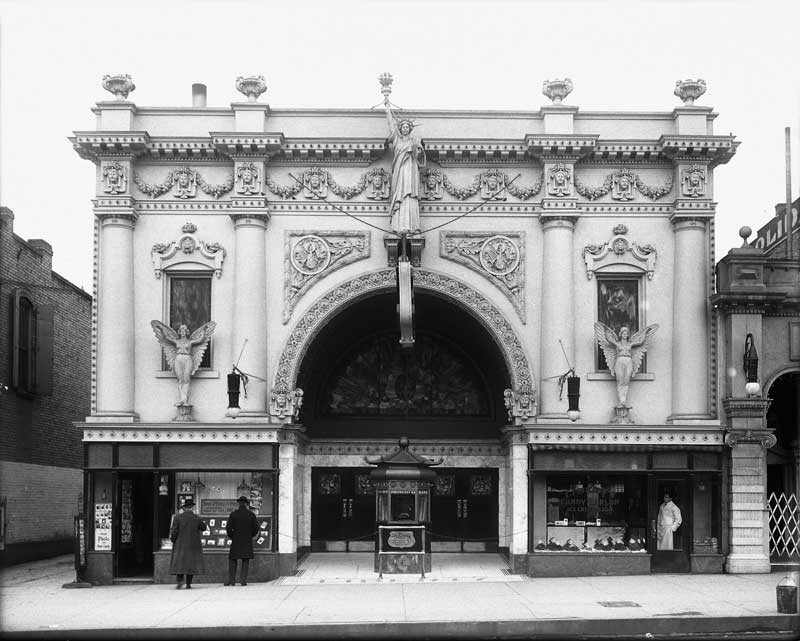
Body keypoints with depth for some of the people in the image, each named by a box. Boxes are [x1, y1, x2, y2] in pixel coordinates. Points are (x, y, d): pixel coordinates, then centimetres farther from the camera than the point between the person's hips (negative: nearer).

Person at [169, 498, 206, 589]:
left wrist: (173, 540, 6)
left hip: (180, 545, -1)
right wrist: (204, 523, 32)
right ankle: (188, 584, 6)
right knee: (191, 563, 8)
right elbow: (203, 528, 11)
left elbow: (174, 531, -10)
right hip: (193, 545, 1)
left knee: (179, 563, 6)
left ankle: (180, 580, -13)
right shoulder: (197, 518, -4)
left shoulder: (178, 518, -9)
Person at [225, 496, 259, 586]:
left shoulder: (233, 514, -4)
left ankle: (231, 580, 3)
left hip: (236, 541, -1)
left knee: (232, 559, 9)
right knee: (245, 560, 8)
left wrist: (231, 536, 8)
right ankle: (243, 580, 1)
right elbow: (256, 528, -3)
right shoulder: (251, 514, -2)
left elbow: (228, 527, -8)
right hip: (247, 541, 1)